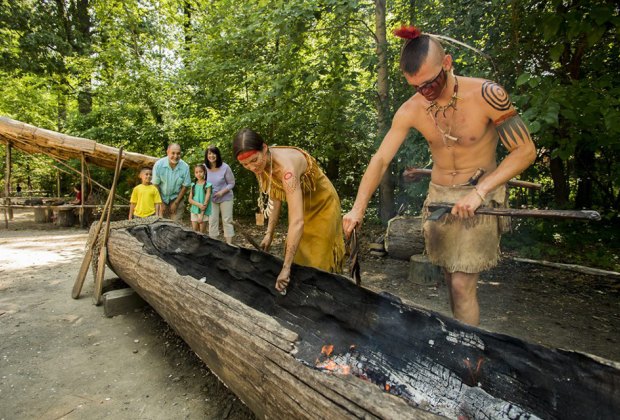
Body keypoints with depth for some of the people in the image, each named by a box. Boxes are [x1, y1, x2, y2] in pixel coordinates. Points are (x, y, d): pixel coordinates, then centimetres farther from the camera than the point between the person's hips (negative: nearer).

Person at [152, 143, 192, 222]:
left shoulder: (185, 167, -15)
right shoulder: (158, 164, -16)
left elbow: (185, 186, -6)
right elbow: (156, 185, -8)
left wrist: (176, 203, -5)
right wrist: (161, 203, -7)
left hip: (177, 198, 0)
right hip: (161, 198, 0)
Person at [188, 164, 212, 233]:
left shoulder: (207, 185, -6)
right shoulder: (193, 185, 6)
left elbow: (206, 200, -10)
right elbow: (190, 200, 2)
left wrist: (201, 214, -14)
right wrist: (198, 204, -18)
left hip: (204, 211, -4)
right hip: (194, 210, 4)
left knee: (201, 232, 1)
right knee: (194, 231, 7)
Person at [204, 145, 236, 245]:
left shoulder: (225, 167, -16)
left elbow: (231, 183, -8)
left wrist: (222, 192, -22)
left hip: (225, 198, -2)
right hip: (211, 199, 3)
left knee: (227, 221, 2)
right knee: (212, 222, 7)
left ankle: (229, 245, 7)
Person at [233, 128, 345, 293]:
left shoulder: (285, 165, -38)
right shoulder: (262, 163, -14)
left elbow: (297, 222, -43)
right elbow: (275, 197, 0)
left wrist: (286, 267, -43)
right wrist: (269, 233, -4)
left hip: (322, 206, -7)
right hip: (302, 206, 7)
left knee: (317, 264, 2)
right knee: (297, 260, 12)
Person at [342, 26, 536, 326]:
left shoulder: (487, 95, -18)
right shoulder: (411, 110, -8)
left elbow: (525, 151, -13)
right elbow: (380, 159, -9)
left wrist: (479, 191, -24)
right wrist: (358, 208, -18)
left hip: (481, 196, -4)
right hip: (438, 196, 4)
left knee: (463, 285, -8)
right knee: (451, 281, 13)